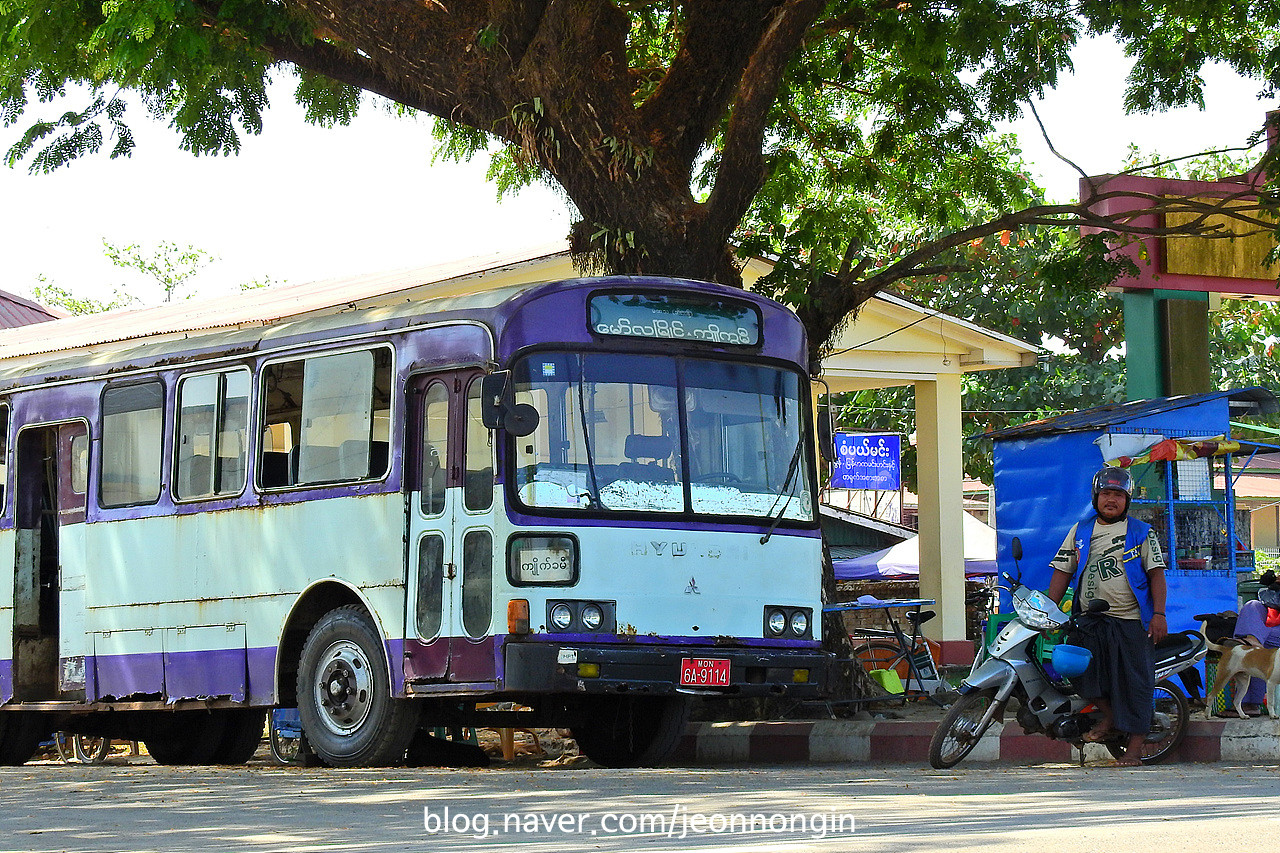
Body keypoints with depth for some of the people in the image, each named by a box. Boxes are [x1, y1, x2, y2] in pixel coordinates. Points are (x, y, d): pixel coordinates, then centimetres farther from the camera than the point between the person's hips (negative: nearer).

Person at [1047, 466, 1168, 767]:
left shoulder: (1141, 533, 6)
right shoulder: (1080, 531, 14)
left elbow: (1156, 572, 1)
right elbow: (1063, 571, 13)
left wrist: (1159, 614, -10)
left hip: (1131, 620, -3)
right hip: (1091, 619, 3)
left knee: (1134, 684, -4)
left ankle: (1134, 749, 2)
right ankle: (1109, 718, 5)